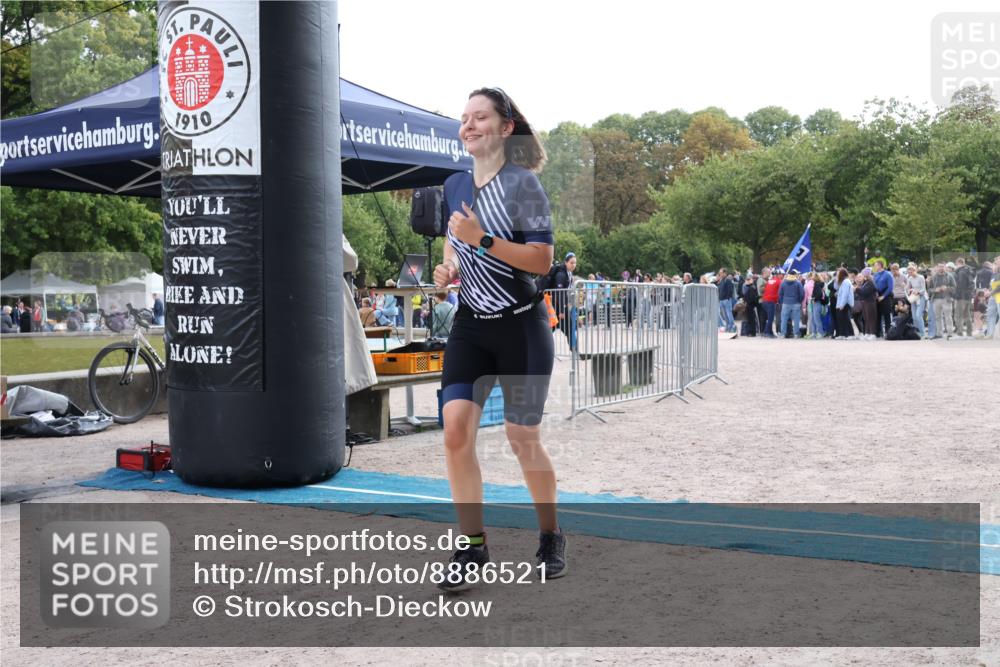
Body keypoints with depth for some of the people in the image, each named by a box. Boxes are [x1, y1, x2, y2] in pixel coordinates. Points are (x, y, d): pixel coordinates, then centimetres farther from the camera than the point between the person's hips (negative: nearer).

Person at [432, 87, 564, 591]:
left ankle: (550, 536, 27)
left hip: (521, 326, -5)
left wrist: (483, 240, -24)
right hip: (471, 326, 5)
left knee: (522, 437, 4)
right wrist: (447, 268, 4)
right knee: (456, 430, -9)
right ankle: (472, 547, 4)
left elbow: (543, 259, -16)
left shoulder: (522, 182, -11)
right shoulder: (454, 185, 7)